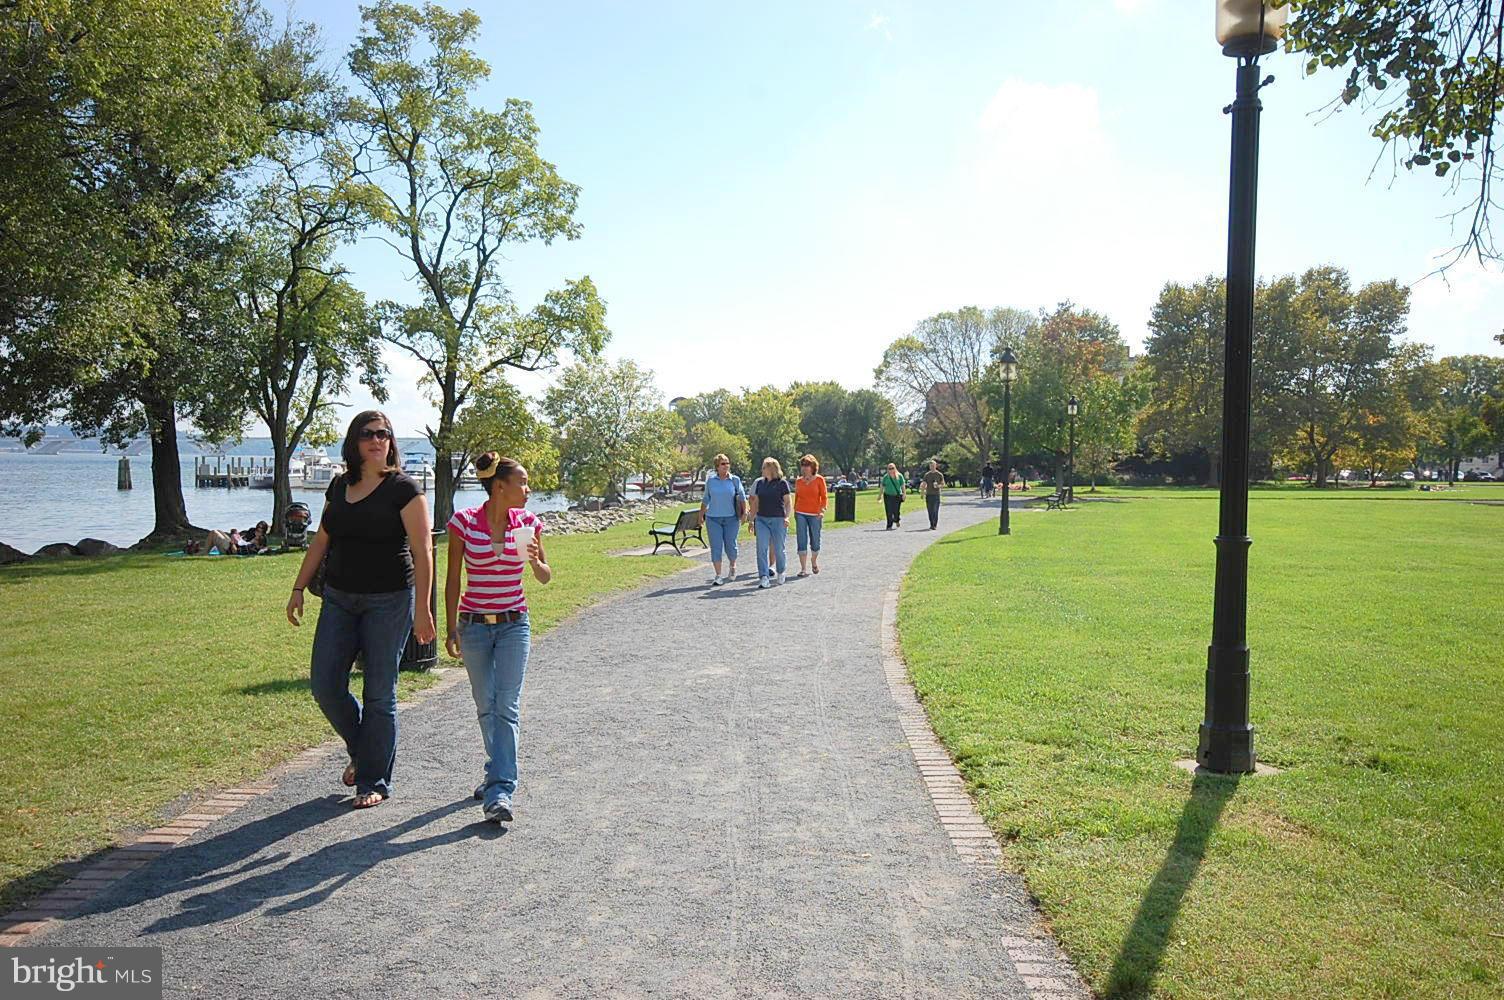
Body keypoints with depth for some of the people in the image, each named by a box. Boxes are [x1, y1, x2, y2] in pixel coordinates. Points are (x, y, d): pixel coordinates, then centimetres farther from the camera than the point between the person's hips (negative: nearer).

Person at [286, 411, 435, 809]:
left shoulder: (403, 489, -8)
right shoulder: (339, 486, 10)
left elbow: (423, 552, -12)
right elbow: (320, 542, 18)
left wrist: (422, 609, -18)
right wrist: (299, 589, 14)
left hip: (388, 601, -5)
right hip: (339, 599, 6)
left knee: (379, 693, 1)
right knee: (325, 683, 2)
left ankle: (374, 780, 15)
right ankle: (362, 749, 28)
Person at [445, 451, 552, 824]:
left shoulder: (527, 522, -2)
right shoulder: (464, 522, -7)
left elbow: (546, 577, 7)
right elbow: (452, 579, -1)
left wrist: (535, 561, -15)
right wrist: (450, 629, -2)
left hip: (514, 624, 0)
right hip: (474, 624, 0)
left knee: (506, 707, -8)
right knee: (486, 706, 10)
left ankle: (500, 791, -9)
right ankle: (500, 772, 32)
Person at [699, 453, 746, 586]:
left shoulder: (735, 480, 1)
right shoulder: (710, 481, 5)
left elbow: (742, 497, 4)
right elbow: (705, 499, 14)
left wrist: (744, 511, -6)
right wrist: (701, 514, 15)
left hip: (731, 518, -1)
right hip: (713, 519, 1)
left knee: (730, 545, 5)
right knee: (716, 547, -4)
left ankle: (732, 567, 35)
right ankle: (718, 576, 0)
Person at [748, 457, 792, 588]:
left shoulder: (782, 483, -2)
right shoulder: (760, 483, 11)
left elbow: (788, 501, -2)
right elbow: (755, 502, 17)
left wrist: (787, 516, -15)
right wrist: (752, 519, 14)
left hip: (778, 519, -4)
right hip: (761, 519, 4)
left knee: (779, 549, 5)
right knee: (761, 548, -8)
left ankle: (781, 572, 30)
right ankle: (764, 578, -10)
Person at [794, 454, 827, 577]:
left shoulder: (819, 479, 0)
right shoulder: (798, 481, 8)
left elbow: (823, 497, -1)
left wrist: (822, 510, -12)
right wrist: (795, 510, 12)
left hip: (815, 515, -2)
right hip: (801, 514, 2)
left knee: (815, 541, 6)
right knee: (802, 541, -4)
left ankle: (814, 561, 34)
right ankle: (803, 568, -2)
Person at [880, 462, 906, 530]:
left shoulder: (899, 476, 2)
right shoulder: (885, 477, 3)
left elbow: (902, 485, 3)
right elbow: (882, 486, 8)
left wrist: (904, 494, -4)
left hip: (897, 496, 0)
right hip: (888, 496, 0)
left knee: (896, 511, 0)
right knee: (889, 512, -3)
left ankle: (896, 521, 33)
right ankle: (889, 526, 4)